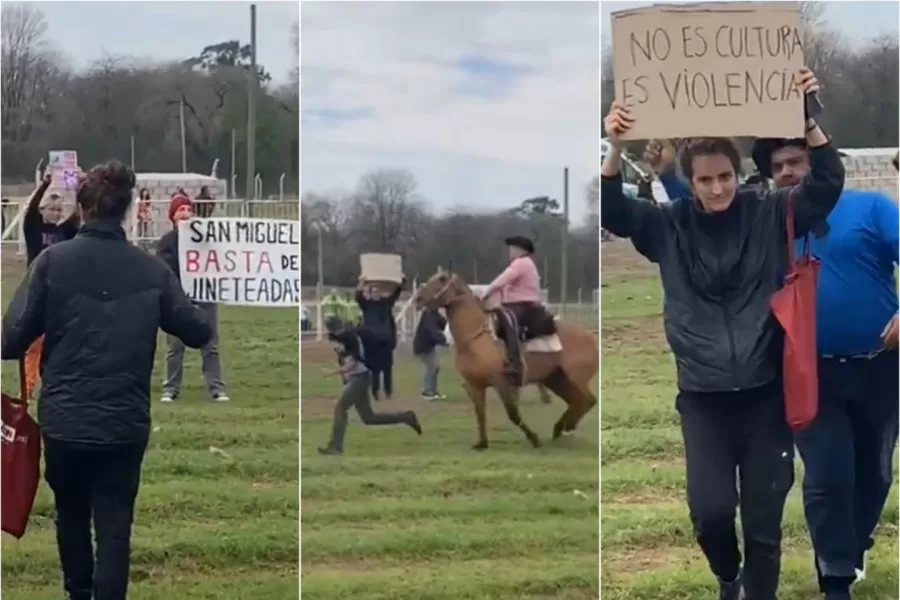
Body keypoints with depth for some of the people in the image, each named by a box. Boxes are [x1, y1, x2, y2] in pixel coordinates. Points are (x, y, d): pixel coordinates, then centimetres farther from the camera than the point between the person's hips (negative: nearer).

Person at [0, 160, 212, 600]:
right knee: (115, 526, 4)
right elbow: (198, 332, 2)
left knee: (71, 515, 22)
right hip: (125, 422, 0)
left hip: (64, 419, 0)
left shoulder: (53, 261, -9)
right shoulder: (152, 270, -4)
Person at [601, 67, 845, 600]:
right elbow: (611, 211, -7)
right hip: (702, 395, 0)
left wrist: (809, 120, -24)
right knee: (710, 508, -8)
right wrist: (616, 149, -24)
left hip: (765, 391, 0)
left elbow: (828, 184, -9)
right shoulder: (669, 225, 2)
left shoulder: (770, 214, 0)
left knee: (764, 520, 3)